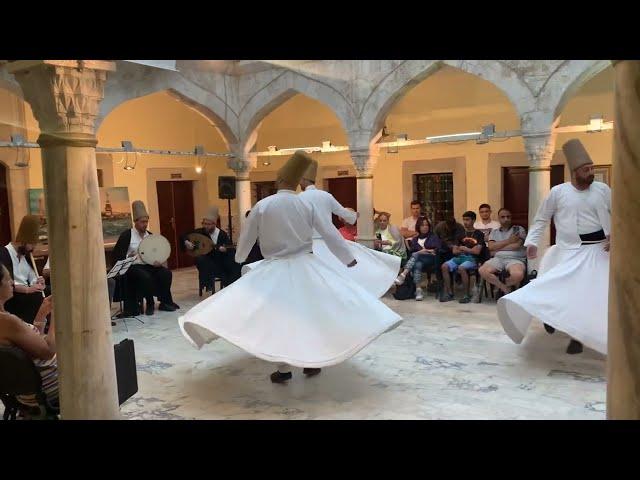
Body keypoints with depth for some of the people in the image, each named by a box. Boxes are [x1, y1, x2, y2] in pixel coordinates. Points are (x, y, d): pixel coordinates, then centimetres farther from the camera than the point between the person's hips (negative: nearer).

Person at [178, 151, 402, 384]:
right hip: (306, 266, 2)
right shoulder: (308, 206, -4)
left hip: (274, 268, -2)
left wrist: (239, 258, 25)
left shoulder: (262, 205, -7)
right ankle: (312, 362, 21)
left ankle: (284, 369, 4)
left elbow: (247, 236, 4)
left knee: (277, 316, 4)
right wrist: (348, 258, 15)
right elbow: (330, 233, 3)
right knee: (311, 312, 14)